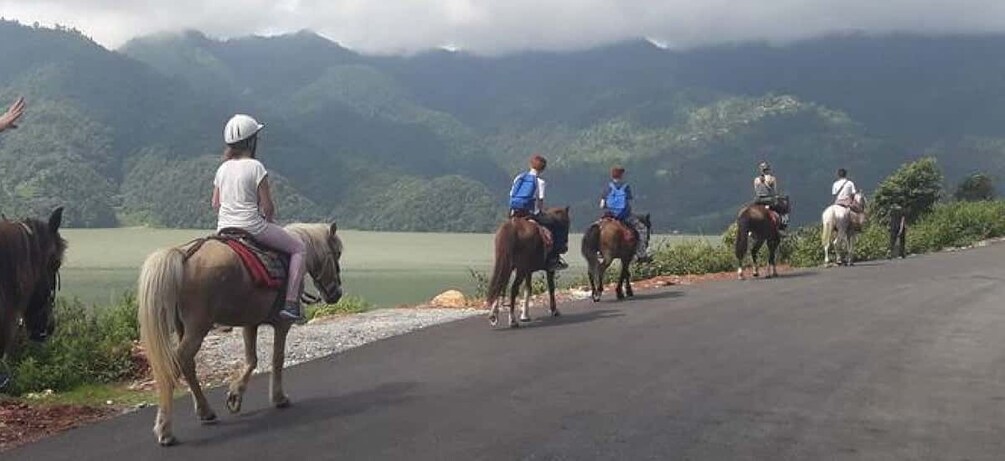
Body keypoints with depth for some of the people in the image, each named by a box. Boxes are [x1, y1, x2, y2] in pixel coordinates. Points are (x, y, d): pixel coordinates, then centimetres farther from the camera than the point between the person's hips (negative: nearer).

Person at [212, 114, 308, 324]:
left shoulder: (223, 168, 7)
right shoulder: (255, 167, -13)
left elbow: (215, 203, 13)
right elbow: (268, 207, -12)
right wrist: (269, 219, 7)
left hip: (224, 228, 7)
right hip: (252, 226, -7)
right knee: (298, 248, 8)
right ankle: (291, 304, -1)